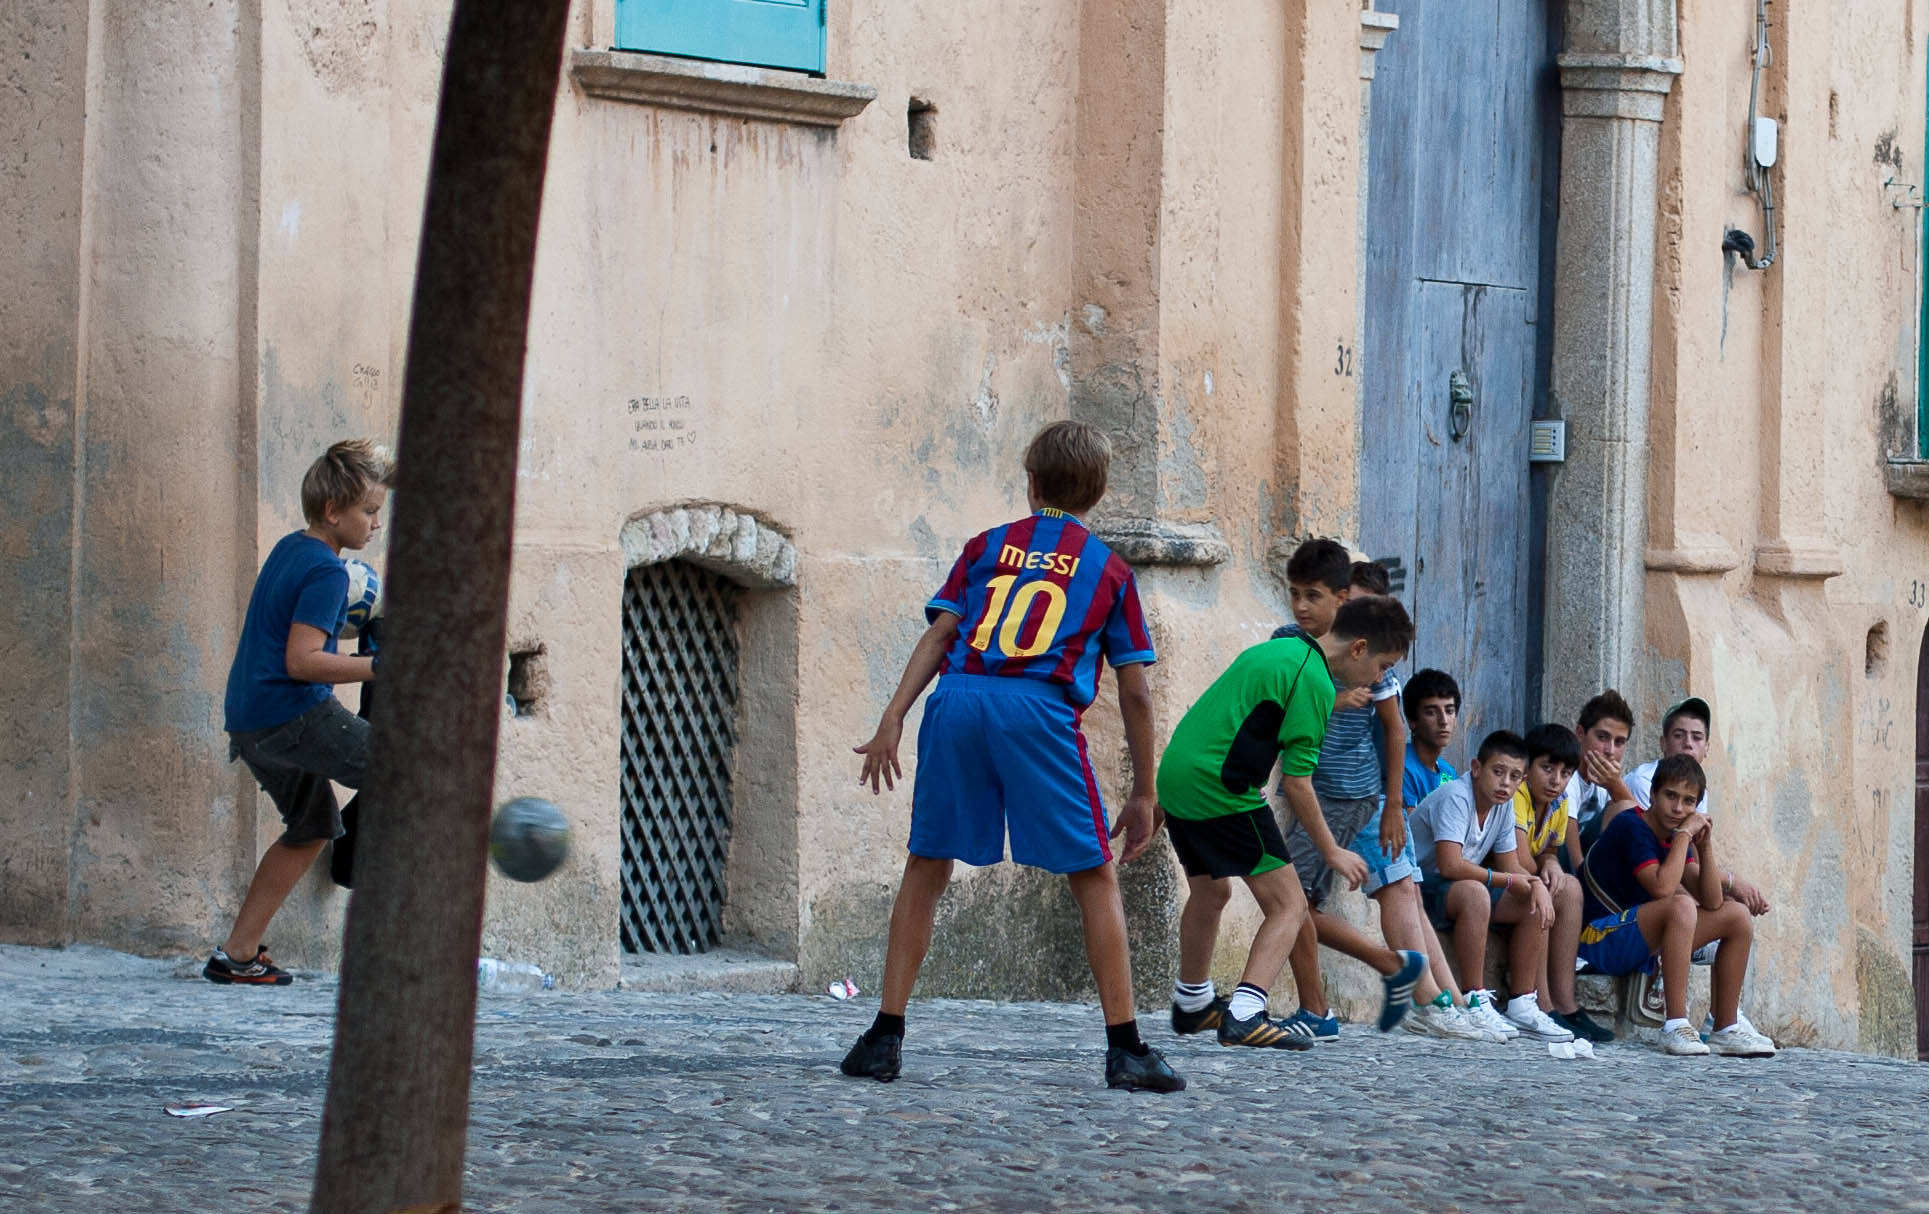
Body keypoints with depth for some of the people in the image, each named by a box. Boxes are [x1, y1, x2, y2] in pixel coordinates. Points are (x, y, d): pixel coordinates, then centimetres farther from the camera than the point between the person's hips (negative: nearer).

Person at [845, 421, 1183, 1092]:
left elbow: (938, 636, 8)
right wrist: (1144, 793, 21)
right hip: (1040, 711, -2)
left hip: (957, 702, 2)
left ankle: (885, 1036, 9)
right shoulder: (1111, 571, 19)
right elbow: (1134, 692, 16)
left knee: (926, 869, 13)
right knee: (1095, 879, 5)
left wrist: (892, 720, 2)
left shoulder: (987, 547, 22)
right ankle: (1125, 1049, -1)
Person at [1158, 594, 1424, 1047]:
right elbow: (1296, 784, -11)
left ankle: (1191, 1005, 46)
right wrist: (1331, 851, -2)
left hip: (1175, 773, 9)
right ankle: (1243, 1016, -20)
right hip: (1223, 792, -9)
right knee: (1288, 905, -4)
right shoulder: (1315, 683, -11)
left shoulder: (1277, 649, 17)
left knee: (1209, 892, 30)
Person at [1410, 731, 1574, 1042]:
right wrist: (1510, 882, -20)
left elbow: (1510, 865, 10)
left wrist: (1536, 884, -15)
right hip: (1418, 886, -9)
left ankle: (1523, 1005, -1)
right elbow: (1451, 865, -32)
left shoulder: (1504, 805, 3)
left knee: (1536, 904, -1)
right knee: (1474, 893, -37)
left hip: (1458, 891, 9)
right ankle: (1475, 1003, -32)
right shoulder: (1455, 797, -23)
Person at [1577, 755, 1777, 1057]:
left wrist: (1705, 846, -8)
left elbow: (1711, 902, 3)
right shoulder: (1631, 827, -15)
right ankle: (1675, 1025, -36)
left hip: (1643, 946, 9)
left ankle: (1726, 1029, 3)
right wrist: (1684, 834, -20)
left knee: (1738, 916, 5)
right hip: (1602, 939, -9)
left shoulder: (1677, 837, 10)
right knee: (1681, 906, -34)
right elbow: (1662, 888, -28)